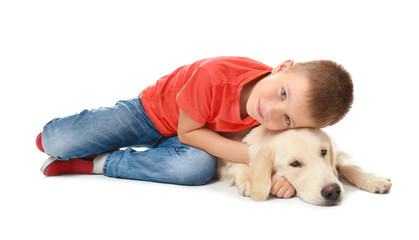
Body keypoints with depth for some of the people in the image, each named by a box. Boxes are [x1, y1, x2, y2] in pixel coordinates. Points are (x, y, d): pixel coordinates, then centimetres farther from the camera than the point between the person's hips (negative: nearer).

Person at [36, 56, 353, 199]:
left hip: (201, 133, 3)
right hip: (154, 109, -3)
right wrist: (249, 153, -36)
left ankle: (97, 162, -10)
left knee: (199, 166, -34)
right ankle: (53, 135, 28)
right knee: (57, 143, -16)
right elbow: (187, 131, -26)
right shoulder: (214, 76, -40)